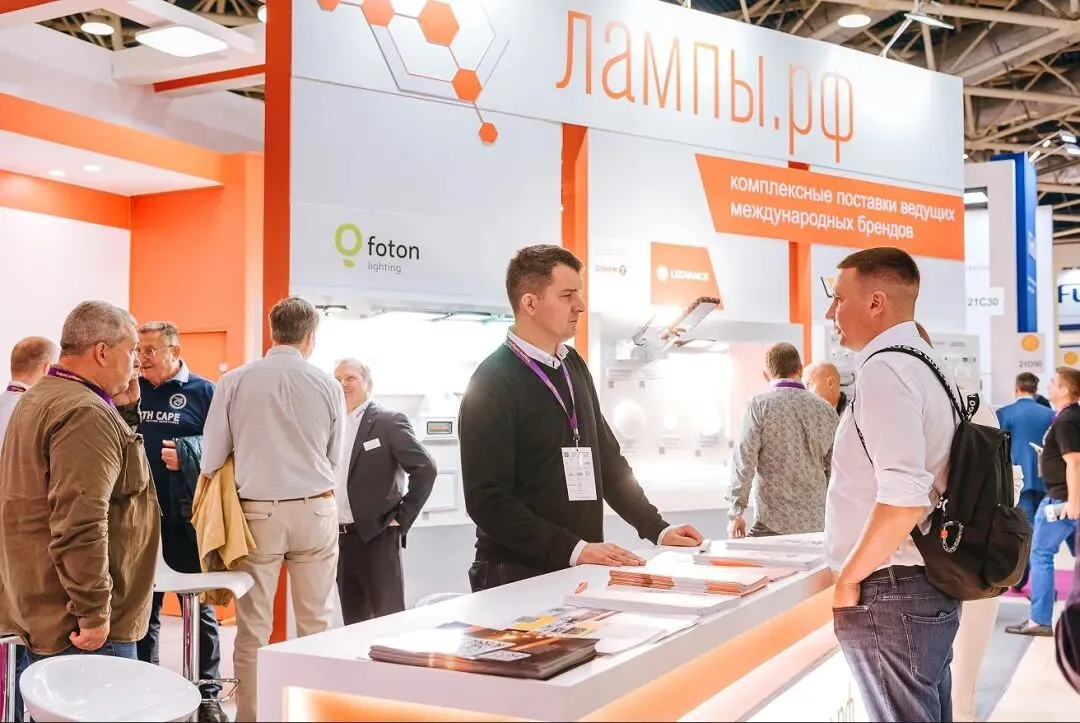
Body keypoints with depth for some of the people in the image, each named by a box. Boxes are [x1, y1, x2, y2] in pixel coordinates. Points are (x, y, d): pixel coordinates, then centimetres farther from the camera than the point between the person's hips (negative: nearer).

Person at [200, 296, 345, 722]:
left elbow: (211, 460, -1)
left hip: (257, 512, 0)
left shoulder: (234, 382, -4)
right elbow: (333, 458, 8)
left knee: (253, 629, 8)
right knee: (315, 625, 10)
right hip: (315, 511, 1)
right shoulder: (328, 386, -2)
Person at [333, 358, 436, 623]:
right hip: (339, 539, 6)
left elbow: (425, 468, -15)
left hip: (377, 537, -6)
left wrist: (402, 518, -14)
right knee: (353, 625, 12)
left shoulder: (389, 422, -6)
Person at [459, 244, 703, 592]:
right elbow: (489, 501, -19)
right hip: (519, 576, -6)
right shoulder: (492, 384, -15)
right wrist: (574, 549, -24)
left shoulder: (574, 366, 7)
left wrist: (659, 530, 7)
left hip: (583, 571, 7)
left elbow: (607, 461, 14)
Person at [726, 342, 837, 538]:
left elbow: (744, 462, -9)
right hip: (816, 523, 4)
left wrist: (735, 513, -3)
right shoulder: (827, 410, 7)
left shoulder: (758, 406, -5)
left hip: (772, 522, -4)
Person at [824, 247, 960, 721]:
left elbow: (904, 498, -27)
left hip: (890, 593, -10)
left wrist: (849, 578, -16)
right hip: (931, 586, 10)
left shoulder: (883, 371, -17)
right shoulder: (925, 363, 13)